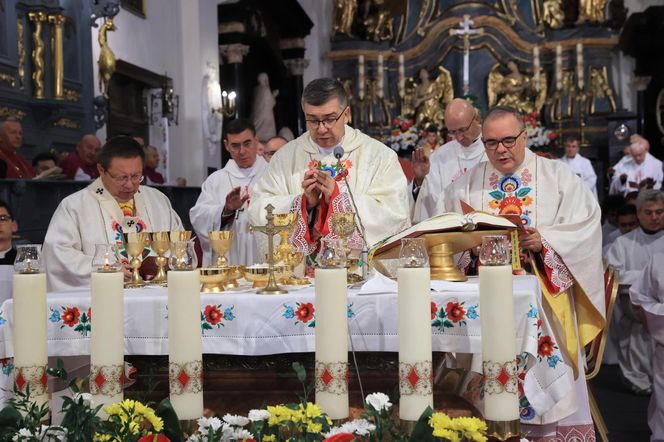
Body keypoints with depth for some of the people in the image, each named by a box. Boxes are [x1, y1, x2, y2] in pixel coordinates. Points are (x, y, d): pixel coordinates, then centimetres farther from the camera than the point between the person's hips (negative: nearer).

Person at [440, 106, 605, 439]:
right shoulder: (466, 184, 9)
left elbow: (586, 224, -2)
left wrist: (544, 240, -17)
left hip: (544, 294, -1)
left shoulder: (558, 177, 5)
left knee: (545, 363, -4)